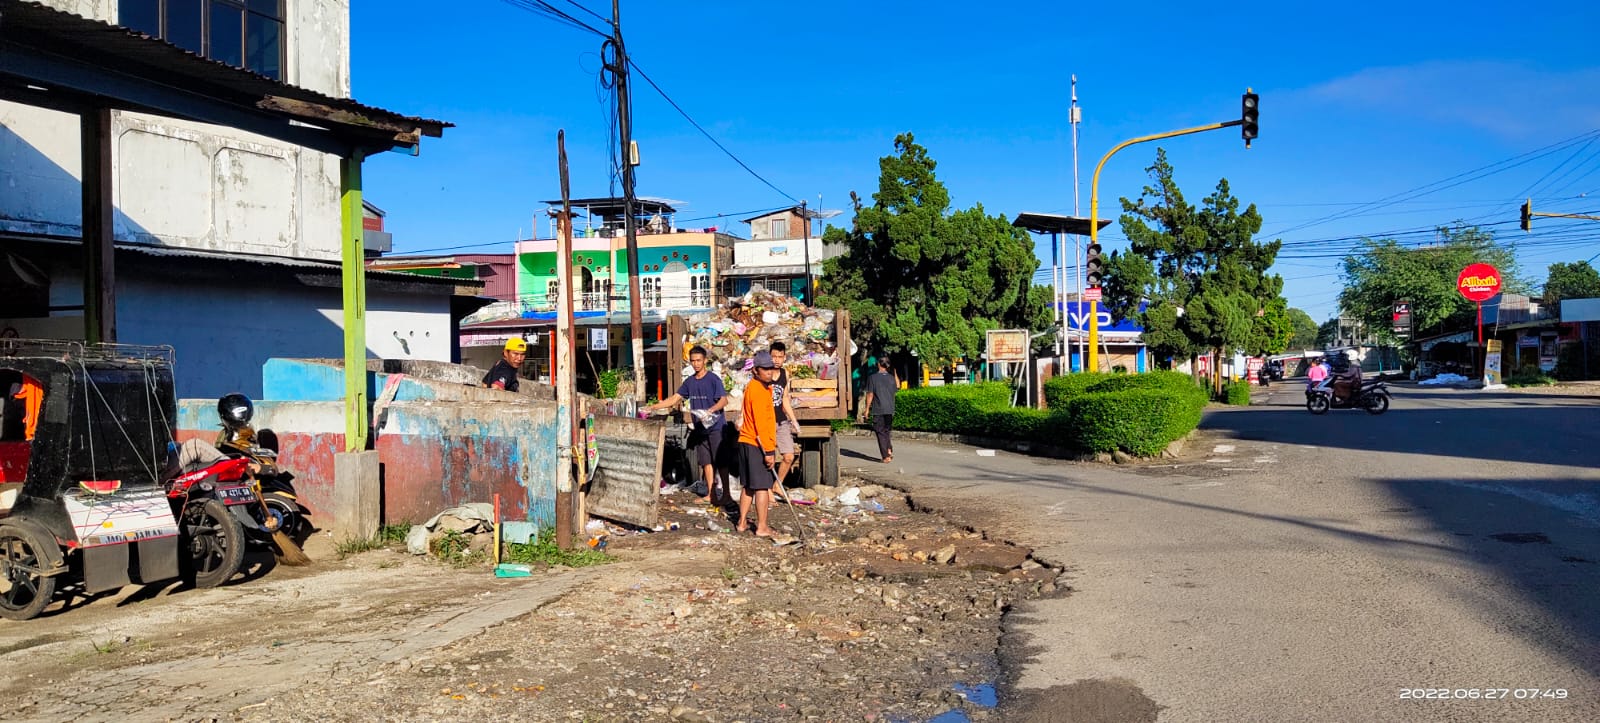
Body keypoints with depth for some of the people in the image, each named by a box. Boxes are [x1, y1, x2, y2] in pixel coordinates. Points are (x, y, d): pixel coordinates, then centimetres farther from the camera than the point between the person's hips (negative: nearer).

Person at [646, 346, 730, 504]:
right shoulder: (689, 381, 12)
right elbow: (674, 399, 14)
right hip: (700, 428, 6)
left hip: (715, 427, -6)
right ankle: (711, 494, 16)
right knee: (706, 462, 9)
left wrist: (710, 410, -32)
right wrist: (653, 407, 7)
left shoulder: (713, 379, -8)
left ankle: (726, 494, 3)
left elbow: (724, 400, -16)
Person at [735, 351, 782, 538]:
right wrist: (768, 451, -19)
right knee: (762, 487, -3)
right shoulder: (759, 390, -16)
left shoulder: (753, 386, 15)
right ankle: (762, 527, 2)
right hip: (757, 445, -10)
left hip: (746, 443, 10)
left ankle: (743, 522, 22)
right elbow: (761, 424, -20)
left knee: (749, 486, 16)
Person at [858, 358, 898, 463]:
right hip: (890, 410, 4)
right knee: (886, 431, 21)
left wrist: (867, 409, 0)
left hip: (878, 410, -4)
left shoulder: (873, 378, -8)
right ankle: (889, 450, 5)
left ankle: (886, 456, -1)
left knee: (880, 433, 3)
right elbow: (897, 388, 21)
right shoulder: (892, 378, 3)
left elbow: (870, 395, -8)